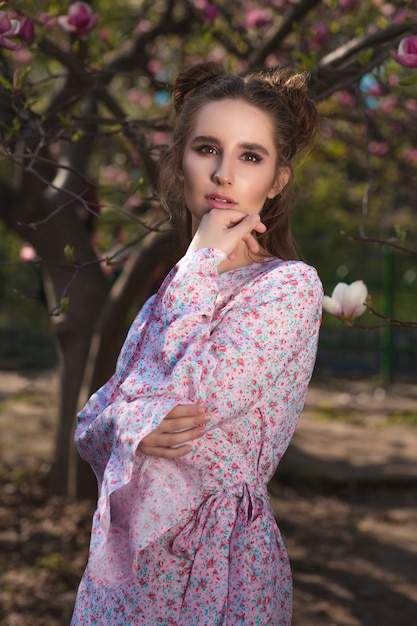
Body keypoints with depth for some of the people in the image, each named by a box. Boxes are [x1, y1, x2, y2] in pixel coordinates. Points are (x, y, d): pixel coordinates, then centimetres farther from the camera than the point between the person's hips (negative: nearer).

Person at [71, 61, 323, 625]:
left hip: (217, 558, -5)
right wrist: (133, 428, -17)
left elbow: (191, 398, -23)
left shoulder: (290, 285, -12)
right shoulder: (170, 288, 7)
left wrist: (202, 263, -15)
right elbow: (90, 420, 6)